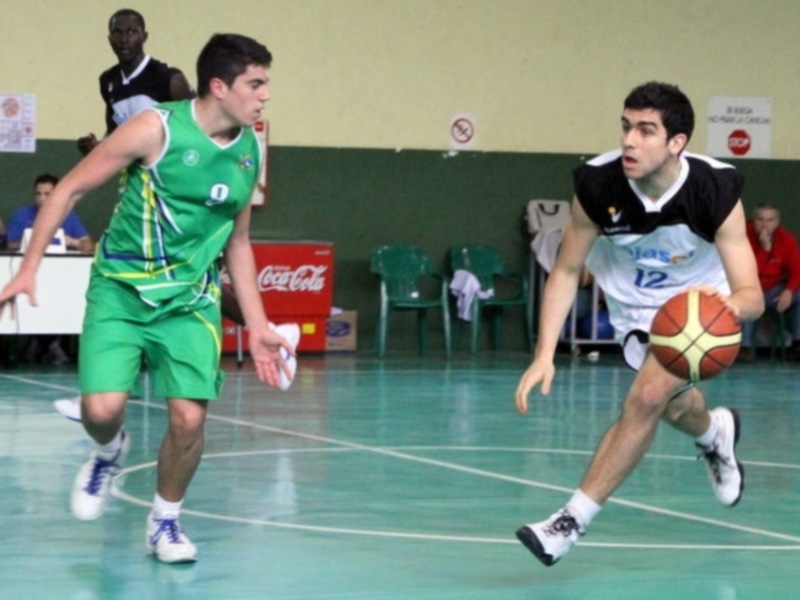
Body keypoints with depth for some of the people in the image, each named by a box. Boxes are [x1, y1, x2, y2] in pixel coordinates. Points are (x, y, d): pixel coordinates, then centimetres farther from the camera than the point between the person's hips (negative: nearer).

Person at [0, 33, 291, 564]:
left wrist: (259, 328, 11)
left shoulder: (251, 151, 2)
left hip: (191, 299, 3)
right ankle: (110, 451, 21)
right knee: (103, 409, -17)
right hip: (121, 286, -3)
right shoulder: (157, 128, -14)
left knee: (189, 418, -11)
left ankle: (166, 520, 16)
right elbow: (70, 189, -6)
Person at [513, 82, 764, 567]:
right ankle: (715, 432, 53)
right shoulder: (599, 185, -28)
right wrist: (545, 355, -25)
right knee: (673, 406, 13)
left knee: (648, 396, -22)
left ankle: (575, 520, -14)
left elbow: (752, 294, -32)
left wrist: (730, 303, -57)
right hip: (635, 304, 3)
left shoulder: (715, 191, -32)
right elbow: (566, 272, -15)